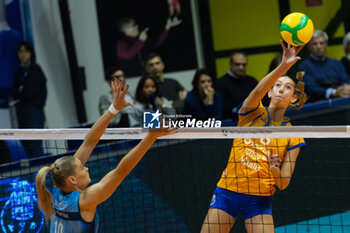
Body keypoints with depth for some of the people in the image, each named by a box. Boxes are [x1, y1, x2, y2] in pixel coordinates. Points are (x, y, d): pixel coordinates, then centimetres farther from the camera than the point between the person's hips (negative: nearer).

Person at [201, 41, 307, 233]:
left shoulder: (292, 136, 2)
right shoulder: (251, 113, 2)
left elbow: (283, 184, -2)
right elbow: (257, 91, -23)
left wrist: (275, 170, -25)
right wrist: (284, 66, -38)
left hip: (258, 201, 0)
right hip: (227, 193, 0)